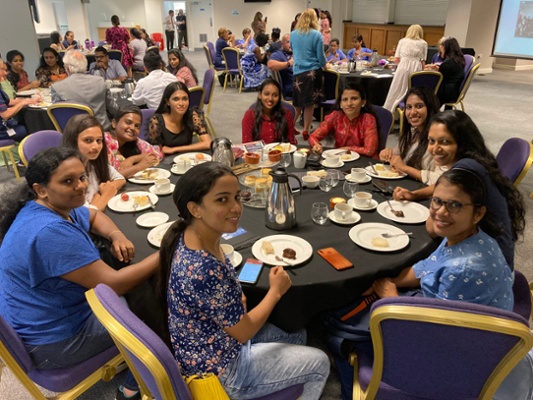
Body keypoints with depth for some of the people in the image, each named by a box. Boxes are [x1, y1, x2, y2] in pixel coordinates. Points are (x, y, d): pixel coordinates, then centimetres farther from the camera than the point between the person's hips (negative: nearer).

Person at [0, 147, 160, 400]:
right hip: (53, 339, -9)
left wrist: (116, 235, -5)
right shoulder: (50, 232, -33)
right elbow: (112, 284, -31)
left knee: (140, 289, 15)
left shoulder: (56, 207, -3)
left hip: (51, 314, 9)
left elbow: (94, 216, 16)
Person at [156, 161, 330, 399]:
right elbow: (243, 331, -23)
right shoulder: (204, 270, -39)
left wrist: (235, 296, -6)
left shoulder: (189, 236, -11)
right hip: (220, 370, -8)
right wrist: (276, 291, -10)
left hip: (207, 347, 8)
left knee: (297, 335, 23)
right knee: (319, 363, 8)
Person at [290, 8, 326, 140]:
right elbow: (320, 57, -2)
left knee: (298, 103, 14)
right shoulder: (317, 35, -5)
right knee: (309, 103, 3)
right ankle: (306, 131, 6)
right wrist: (324, 64, 19)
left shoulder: (293, 34, 7)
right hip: (313, 72, -3)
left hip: (298, 71, 3)